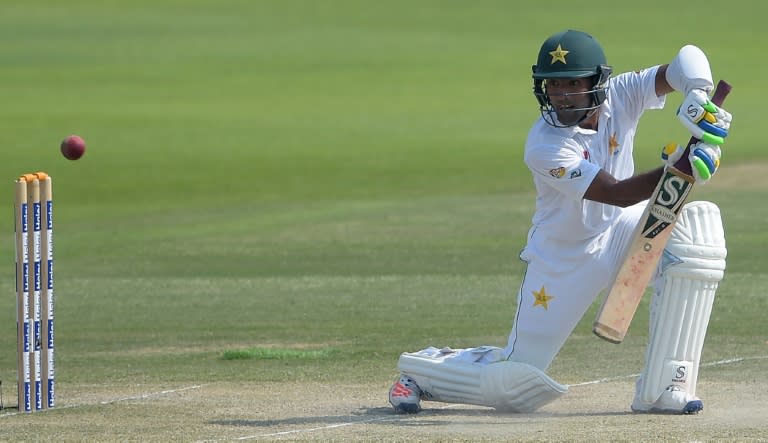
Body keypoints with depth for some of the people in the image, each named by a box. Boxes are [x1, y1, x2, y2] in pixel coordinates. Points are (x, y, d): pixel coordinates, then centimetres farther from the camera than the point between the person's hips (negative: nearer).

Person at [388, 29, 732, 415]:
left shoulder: (621, 96, -15)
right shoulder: (544, 146, -28)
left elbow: (686, 62, -25)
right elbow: (617, 193, -34)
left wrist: (698, 97, -47)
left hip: (621, 231, 5)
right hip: (561, 259, -4)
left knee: (697, 223, -25)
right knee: (516, 385, -6)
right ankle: (421, 369, 27)